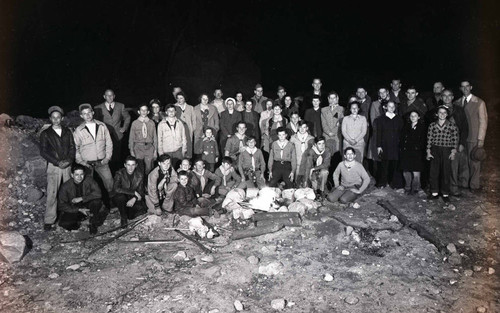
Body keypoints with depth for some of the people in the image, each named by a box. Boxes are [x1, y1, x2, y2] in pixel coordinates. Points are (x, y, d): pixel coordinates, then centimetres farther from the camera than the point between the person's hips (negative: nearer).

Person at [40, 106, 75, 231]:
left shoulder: (67, 132, 13)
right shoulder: (45, 134, 5)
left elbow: (72, 147, 9)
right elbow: (43, 151, -1)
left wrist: (69, 160, -8)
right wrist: (57, 162, -11)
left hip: (67, 165, 3)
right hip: (53, 166, -3)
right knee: (52, 193, -5)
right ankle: (48, 221, 1)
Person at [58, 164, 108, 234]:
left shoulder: (89, 180, -14)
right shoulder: (65, 186, -14)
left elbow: (98, 193, -22)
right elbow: (61, 205, -10)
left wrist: (81, 198, -28)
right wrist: (79, 210, -21)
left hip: (87, 206, 0)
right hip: (73, 210, 0)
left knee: (96, 201, -30)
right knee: (64, 223, -27)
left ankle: (93, 224, -8)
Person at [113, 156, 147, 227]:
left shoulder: (140, 175, -6)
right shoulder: (119, 173, -13)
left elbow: (141, 192, -6)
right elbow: (116, 188, -28)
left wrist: (134, 199, -29)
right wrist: (134, 192, -31)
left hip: (133, 200, 2)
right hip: (122, 199, -2)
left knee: (142, 209, -23)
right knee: (120, 196, -35)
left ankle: (129, 213, 12)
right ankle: (123, 218, -12)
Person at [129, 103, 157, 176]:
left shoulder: (152, 123, 6)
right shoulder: (135, 123, 3)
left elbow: (155, 137, 9)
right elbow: (131, 138, 5)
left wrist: (155, 150, 5)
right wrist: (131, 150, 1)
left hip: (149, 147, 1)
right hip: (138, 147, -1)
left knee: (149, 168, 0)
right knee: (139, 168, 0)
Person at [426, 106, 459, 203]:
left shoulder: (452, 125, 1)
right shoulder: (432, 125, 3)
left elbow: (455, 139, 2)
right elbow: (429, 139, 5)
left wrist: (453, 152, -3)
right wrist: (428, 151, 2)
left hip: (447, 151, -1)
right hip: (435, 150, 1)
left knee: (446, 172, 3)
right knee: (434, 172, 1)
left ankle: (445, 194, 15)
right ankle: (434, 192, 14)